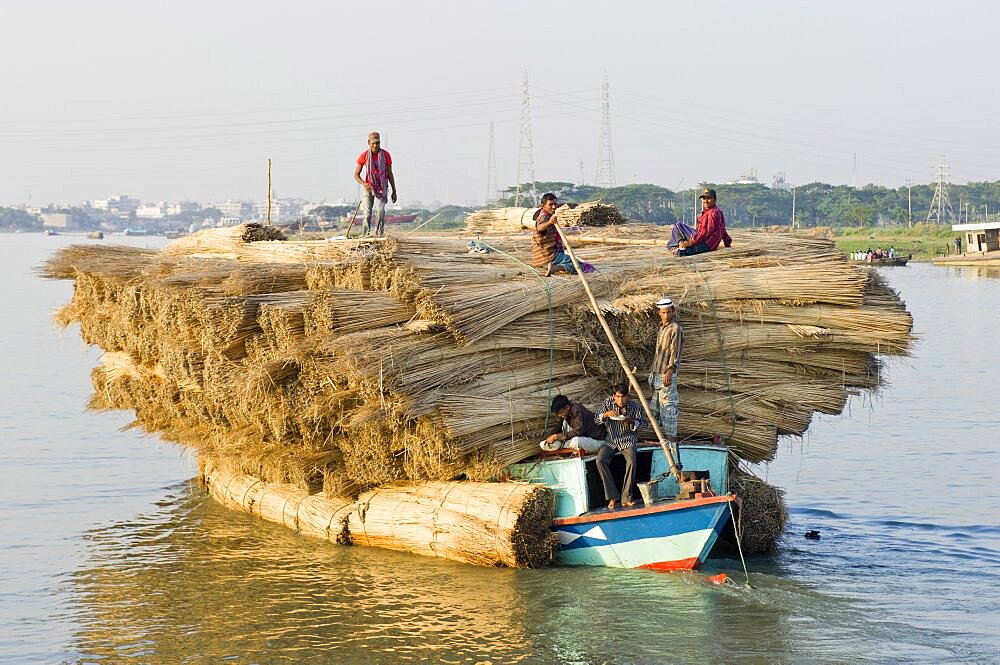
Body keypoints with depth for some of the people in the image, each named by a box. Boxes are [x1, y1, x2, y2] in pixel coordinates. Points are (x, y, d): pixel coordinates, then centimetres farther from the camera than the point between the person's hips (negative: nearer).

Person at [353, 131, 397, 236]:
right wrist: (364, 183, -20)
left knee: (380, 210, -19)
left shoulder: (386, 155, -2)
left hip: (382, 188, 0)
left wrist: (394, 191, 7)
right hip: (369, 187, 0)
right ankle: (365, 235, -13)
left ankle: (379, 234, -19)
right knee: (367, 213, -11)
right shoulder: (364, 156, -3)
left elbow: (390, 174, 6)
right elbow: (356, 175, 1)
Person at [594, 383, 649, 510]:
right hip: (611, 440, 2)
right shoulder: (608, 403, -3)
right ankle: (612, 497, -21)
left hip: (628, 439, -2)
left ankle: (626, 498, -22)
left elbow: (645, 423, 3)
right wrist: (606, 414, -20)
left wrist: (632, 421, -17)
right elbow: (597, 420, 2)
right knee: (600, 460, -26)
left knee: (631, 461, -32)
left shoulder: (635, 406, -7)